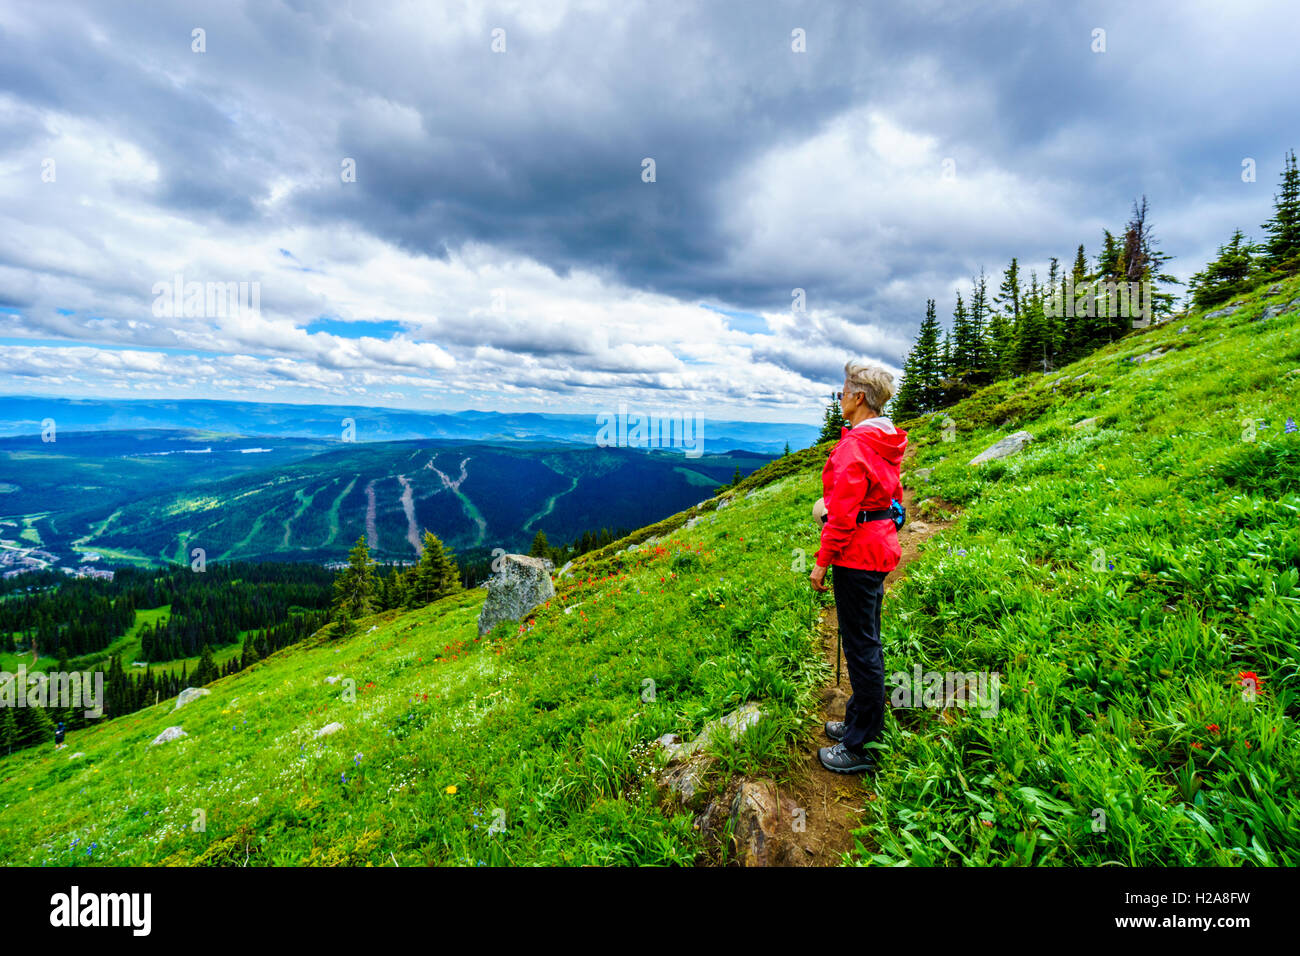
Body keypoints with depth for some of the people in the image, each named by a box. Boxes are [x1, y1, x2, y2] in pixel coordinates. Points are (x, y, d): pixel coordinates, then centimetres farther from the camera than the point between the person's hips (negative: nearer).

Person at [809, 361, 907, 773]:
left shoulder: (854, 445, -20)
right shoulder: (886, 442, 9)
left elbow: (843, 514, -22)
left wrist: (823, 561, -15)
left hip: (857, 553, -10)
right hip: (881, 546, 10)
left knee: (861, 646, 0)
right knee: (867, 640, 20)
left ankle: (862, 747, 14)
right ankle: (861, 721, 36)